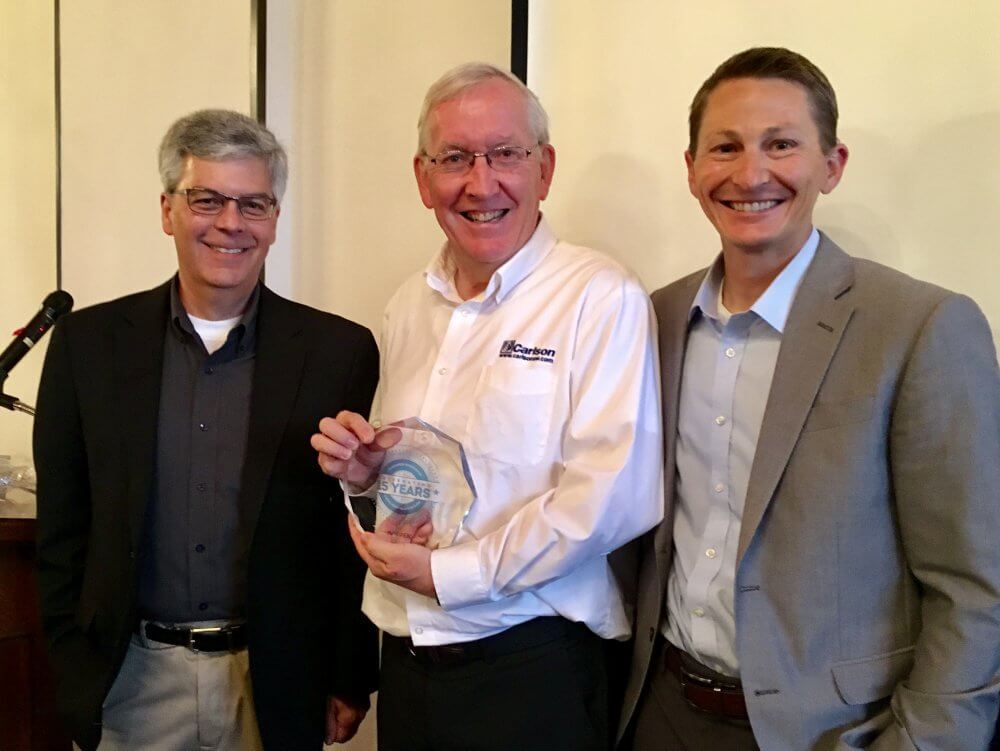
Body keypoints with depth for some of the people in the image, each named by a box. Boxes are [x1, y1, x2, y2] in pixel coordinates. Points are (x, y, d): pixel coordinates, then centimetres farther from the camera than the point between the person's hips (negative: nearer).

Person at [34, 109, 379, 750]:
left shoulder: (340, 351, -5)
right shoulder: (89, 343, -1)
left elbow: (359, 534, -1)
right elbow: (63, 528, 4)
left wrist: (351, 681, -1)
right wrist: (75, 672, 2)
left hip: (276, 685, -1)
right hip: (131, 683, 1)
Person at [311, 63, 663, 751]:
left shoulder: (602, 298, -13)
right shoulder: (409, 306, 9)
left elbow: (615, 495, -21)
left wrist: (447, 573, -16)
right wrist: (363, 473, -4)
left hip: (530, 671, -6)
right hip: (406, 660, 6)